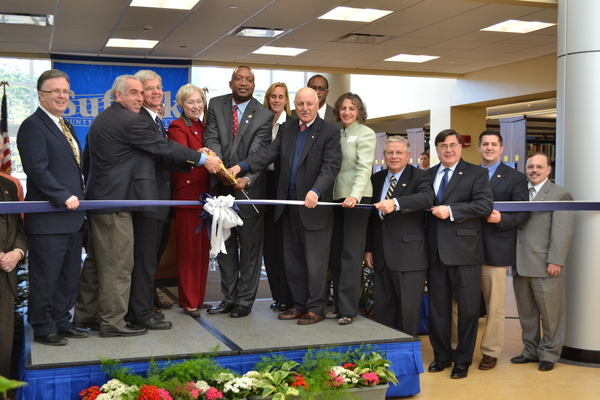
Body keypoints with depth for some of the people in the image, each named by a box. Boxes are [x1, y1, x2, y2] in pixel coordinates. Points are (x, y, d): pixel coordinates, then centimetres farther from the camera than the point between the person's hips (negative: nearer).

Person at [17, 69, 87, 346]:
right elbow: (38, 169, -19)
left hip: (71, 216, 9)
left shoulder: (65, 126, 18)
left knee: (69, 276, 15)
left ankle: (62, 323, 27)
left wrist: (77, 198, 9)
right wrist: (64, 197, -20)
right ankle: (43, 329, 14)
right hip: (48, 218, -9)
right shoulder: (33, 126, -10)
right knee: (45, 277, 2)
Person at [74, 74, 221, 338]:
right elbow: (165, 147, -14)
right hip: (116, 201, -10)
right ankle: (113, 322, 5)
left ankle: (86, 314, 28)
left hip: (99, 198, 10)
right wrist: (203, 159, -5)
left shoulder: (101, 120, 15)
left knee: (98, 261, 18)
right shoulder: (129, 120, -16)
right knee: (118, 264, -2)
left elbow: (88, 157, 22)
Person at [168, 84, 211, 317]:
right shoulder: (177, 127, -5)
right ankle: (188, 302, 4)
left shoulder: (203, 127, 17)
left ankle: (199, 298, 17)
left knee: (203, 248, 9)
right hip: (187, 194, -7)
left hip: (204, 193, 7)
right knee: (188, 248, -3)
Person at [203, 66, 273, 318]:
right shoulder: (216, 106, 3)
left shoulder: (264, 115, -5)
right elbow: (212, 140, -7)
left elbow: (258, 153, -14)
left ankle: (245, 301, 17)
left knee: (250, 248, 5)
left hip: (250, 188, -3)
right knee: (225, 247, 13)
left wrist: (247, 178, -32)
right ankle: (229, 299, 26)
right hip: (221, 188, 3)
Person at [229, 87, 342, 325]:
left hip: (315, 207, -6)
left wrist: (316, 191, -32)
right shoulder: (286, 129, 12)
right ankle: (300, 305, 26)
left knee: (315, 261, 1)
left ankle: (316, 308, 13)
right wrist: (241, 166, -13)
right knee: (293, 260, 14)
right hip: (289, 206, 6)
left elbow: (331, 166, -16)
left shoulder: (329, 132, -6)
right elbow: (270, 153, 2)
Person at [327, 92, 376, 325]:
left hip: (356, 198, -6)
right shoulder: (337, 134, 16)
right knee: (336, 254, 6)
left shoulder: (365, 133, -3)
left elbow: (364, 168, -14)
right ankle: (338, 305, 13)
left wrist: (355, 195, -28)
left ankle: (348, 309, -2)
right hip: (336, 197, 6)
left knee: (351, 253, -5)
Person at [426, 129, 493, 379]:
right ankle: (441, 355, 25)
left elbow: (485, 205, -14)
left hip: (464, 251, -4)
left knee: (467, 309, 3)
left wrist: (451, 211, -18)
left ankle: (463, 360, 17)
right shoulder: (428, 175, 13)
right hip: (436, 252, 4)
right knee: (437, 307, 12)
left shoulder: (476, 174, -1)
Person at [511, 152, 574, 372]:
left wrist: (556, 261, -17)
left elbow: (562, 232, -9)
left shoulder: (560, 195, -1)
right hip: (521, 265, 5)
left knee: (550, 314, 4)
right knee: (526, 313, 13)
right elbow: (513, 224, 12)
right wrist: (512, 258, 4)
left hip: (545, 266, -5)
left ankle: (549, 354, 16)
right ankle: (531, 351, 24)